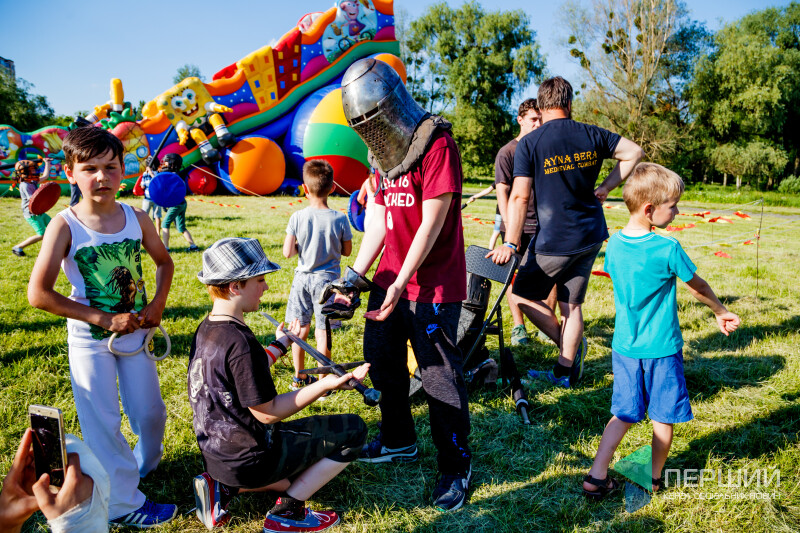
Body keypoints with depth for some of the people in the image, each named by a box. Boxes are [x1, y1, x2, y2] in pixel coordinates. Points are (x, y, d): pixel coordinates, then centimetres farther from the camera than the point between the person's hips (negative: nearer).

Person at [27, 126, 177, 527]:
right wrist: (104, 318, -19)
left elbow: (163, 261, 11)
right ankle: (124, 504, 22)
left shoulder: (136, 218, -6)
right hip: (89, 340, -3)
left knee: (151, 412, 15)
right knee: (103, 423, 4)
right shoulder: (64, 226, -16)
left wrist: (158, 304, -4)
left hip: (135, 332, 4)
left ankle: (145, 463, 46)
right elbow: (38, 294, -17)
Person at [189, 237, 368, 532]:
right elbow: (267, 412, -21)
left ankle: (223, 487, 12)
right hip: (248, 458, -9)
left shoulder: (205, 330, 2)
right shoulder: (241, 342, -27)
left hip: (216, 450, 9)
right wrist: (324, 385, -21)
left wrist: (280, 345, 27)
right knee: (353, 429, -5)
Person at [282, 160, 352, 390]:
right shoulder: (340, 219, -12)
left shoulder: (297, 217, -10)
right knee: (323, 332, 5)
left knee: (301, 328, 14)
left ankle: (299, 377, 27)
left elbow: (287, 252, -9)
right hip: (327, 278, -2)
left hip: (302, 278, 2)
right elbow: (347, 251, -1)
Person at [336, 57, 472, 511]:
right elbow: (379, 222, 10)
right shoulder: (385, 154, 12)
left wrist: (399, 286, -22)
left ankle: (457, 466, 16)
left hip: (433, 284, -8)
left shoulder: (437, 146, -14)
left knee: (441, 377, -2)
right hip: (391, 277, 9)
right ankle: (399, 441, 37)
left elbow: (431, 224, -20)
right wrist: (355, 277, 4)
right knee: (383, 362, 17)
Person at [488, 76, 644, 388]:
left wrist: (511, 244, -13)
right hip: (591, 236, 6)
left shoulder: (529, 143, -10)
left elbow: (519, 197, -15)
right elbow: (634, 152, 10)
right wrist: (605, 188, 12)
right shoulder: (591, 134, 2)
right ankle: (566, 372, 22)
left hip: (554, 241, -5)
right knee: (571, 304, 14)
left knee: (525, 295, 15)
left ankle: (572, 346, 17)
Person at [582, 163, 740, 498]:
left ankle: (596, 476, 11)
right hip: (661, 348, -5)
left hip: (624, 346, 5)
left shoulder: (615, 243, -2)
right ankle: (654, 479, 28)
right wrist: (722, 313, 16)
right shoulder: (668, 249, -17)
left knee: (624, 415, 15)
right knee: (663, 418, 14)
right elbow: (698, 287, -3)